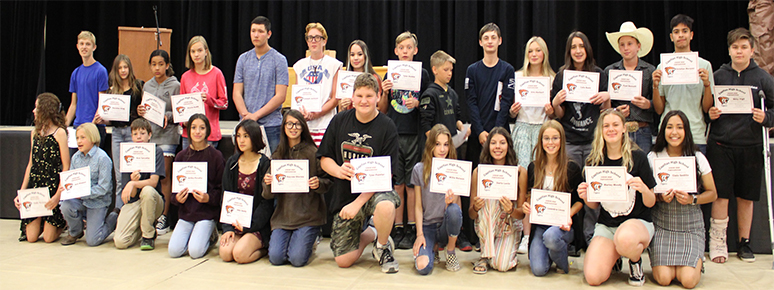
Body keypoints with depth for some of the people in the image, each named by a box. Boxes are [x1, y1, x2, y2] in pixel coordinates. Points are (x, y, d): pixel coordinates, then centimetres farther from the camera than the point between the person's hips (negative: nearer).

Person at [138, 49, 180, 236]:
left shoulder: (175, 86, 0)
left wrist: (168, 116, -20)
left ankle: (164, 217, 4)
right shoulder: (147, 86, 15)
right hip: (148, 134, 5)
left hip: (167, 136, -5)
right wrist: (140, 111, -2)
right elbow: (144, 109, 19)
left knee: (164, 177, -3)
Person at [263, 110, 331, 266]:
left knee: (297, 259, -15)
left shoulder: (313, 153, -2)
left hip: (308, 215, -3)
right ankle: (291, 239, 21)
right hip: (283, 215, 3)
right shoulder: (277, 155, 9)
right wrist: (268, 184, -14)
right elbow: (268, 195, 8)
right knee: (275, 258, -10)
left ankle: (310, 241, 18)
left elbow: (327, 182, 0)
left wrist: (319, 184, -21)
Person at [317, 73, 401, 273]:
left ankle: (383, 245, -5)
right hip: (344, 195, 3)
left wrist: (358, 202, -21)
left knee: (385, 206, -40)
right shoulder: (339, 121, 1)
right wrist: (339, 171, -18)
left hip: (374, 191, -3)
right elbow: (324, 158, 6)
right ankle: (368, 233, 31)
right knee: (343, 261, -2)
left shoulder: (387, 128, -9)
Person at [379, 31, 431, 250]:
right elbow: (383, 110, 12)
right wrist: (384, 93, -5)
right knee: (396, 184, 4)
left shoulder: (422, 73, 6)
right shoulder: (390, 74, 11)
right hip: (393, 133, 2)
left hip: (414, 134, -2)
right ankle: (398, 229, 11)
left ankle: (412, 230, 9)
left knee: (412, 184, 0)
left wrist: (417, 103, -11)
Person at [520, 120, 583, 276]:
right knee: (538, 270, -17)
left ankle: (563, 263, -2)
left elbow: (580, 200, 3)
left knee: (550, 236, -38)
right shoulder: (533, 167, 6)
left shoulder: (572, 168, -2)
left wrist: (569, 215, -15)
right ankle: (549, 252, 21)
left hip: (563, 224, -2)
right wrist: (525, 205, -9)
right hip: (540, 223, 2)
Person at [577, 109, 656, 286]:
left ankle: (636, 261, -3)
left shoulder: (638, 158, -4)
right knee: (593, 277, -21)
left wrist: (644, 189, -23)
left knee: (625, 239, -42)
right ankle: (614, 257, 15)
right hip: (606, 225, 3)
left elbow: (651, 203, -1)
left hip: (638, 222, -2)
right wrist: (586, 198, -12)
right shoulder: (595, 162, 3)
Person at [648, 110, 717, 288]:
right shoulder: (652, 158, -2)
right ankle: (660, 259, 18)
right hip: (662, 225, 0)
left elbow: (712, 193, 7)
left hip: (691, 226, 1)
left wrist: (692, 199, -13)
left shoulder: (698, 158, 0)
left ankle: (696, 261, 18)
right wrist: (660, 197, -16)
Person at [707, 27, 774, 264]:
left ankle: (744, 242, 22)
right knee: (721, 196, -3)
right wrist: (709, 114, -10)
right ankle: (717, 241, 9)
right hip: (721, 145, -1)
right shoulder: (718, 76, 5)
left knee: (746, 197, 9)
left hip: (750, 146, 1)